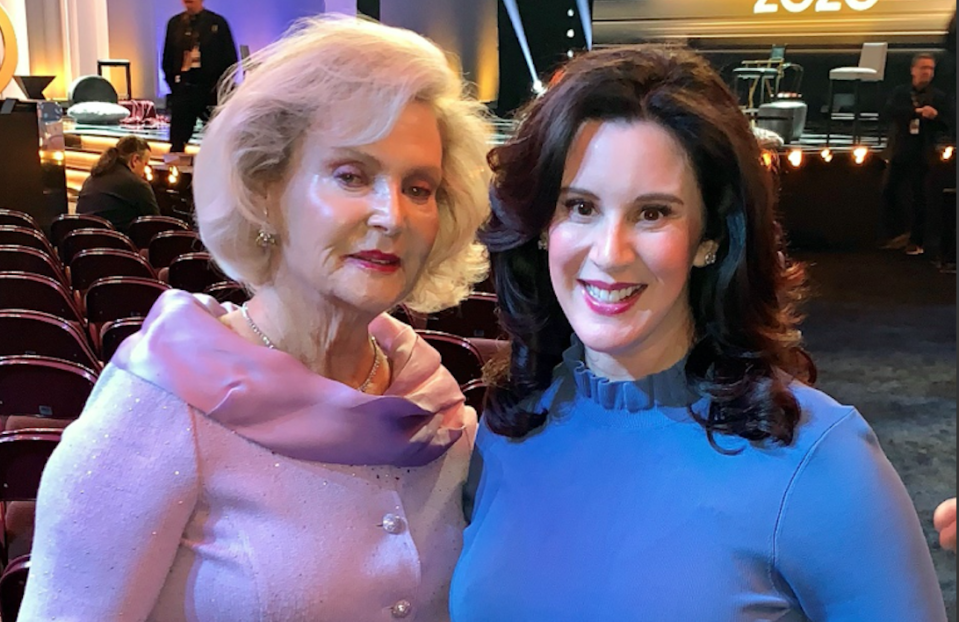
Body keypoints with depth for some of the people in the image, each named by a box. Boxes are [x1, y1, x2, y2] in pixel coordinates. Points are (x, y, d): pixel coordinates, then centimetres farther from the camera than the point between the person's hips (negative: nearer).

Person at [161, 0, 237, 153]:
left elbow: (230, 59, -2)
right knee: (177, 143, 2)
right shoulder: (174, 23, 8)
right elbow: (167, 59, 13)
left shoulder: (217, 23, -2)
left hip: (210, 89, -2)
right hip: (182, 88, 3)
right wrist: (173, 84, 4)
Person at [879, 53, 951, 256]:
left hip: (922, 155, -1)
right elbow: (890, 112, -14)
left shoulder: (939, 97, 3)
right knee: (889, 192, -1)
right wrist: (917, 111, -25)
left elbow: (945, 125, -4)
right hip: (899, 151, 2)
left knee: (919, 197, 2)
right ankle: (899, 233, 14)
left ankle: (916, 242, 10)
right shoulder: (899, 92, 5)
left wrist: (935, 116, -25)